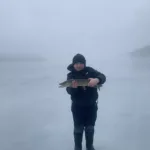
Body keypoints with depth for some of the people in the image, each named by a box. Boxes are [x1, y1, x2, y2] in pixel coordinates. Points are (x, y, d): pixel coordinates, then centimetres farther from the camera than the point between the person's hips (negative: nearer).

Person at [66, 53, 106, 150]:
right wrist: (73, 87, -40)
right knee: (78, 128, 11)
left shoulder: (90, 70, -7)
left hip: (91, 105, 2)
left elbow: (103, 77, -17)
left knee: (90, 128, 17)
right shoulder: (71, 75, -9)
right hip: (78, 107, -1)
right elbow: (69, 91, -17)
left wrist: (97, 80, -39)